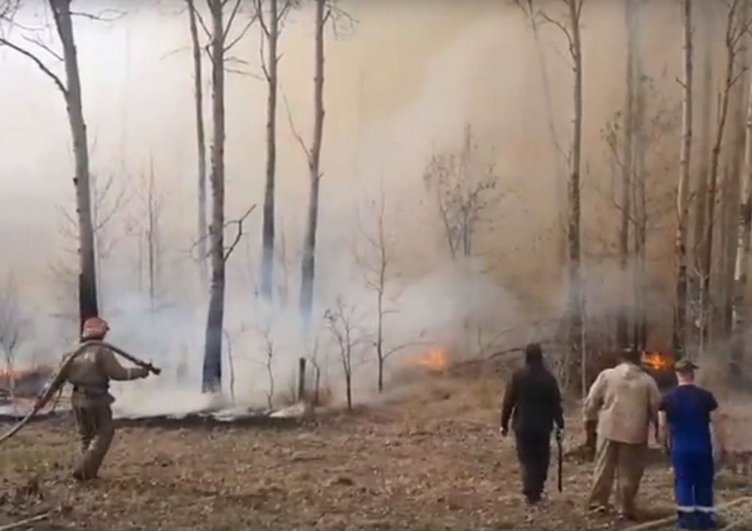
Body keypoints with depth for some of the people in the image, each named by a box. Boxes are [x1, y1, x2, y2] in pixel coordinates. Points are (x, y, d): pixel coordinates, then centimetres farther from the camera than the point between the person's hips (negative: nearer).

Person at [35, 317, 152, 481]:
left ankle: (88, 471, 23)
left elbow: (59, 377, 8)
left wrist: (45, 397, 12)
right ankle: (84, 470, -5)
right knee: (104, 433, 5)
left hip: (78, 399, 7)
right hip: (96, 399, -7)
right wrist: (139, 371, -4)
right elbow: (118, 373, -16)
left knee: (86, 435, 19)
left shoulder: (73, 352, 6)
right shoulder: (102, 352, -14)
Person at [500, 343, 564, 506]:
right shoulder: (549, 378, -3)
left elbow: (508, 402, -6)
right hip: (543, 426, 1)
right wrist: (560, 424, 7)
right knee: (541, 458, 15)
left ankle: (531, 492, -5)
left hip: (522, 425, -1)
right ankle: (537, 490, 17)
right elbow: (556, 404, -1)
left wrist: (504, 424, 3)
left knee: (526, 459, 5)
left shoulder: (518, 376, -7)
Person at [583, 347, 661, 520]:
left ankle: (598, 502, 18)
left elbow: (591, 402, 2)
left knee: (604, 468, 14)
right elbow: (656, 408, 4)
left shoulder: (607, 375, 3)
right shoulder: (647, 381, 3)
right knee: (629, 473, 7)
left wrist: (590, 424, 13)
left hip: (609, 430, 1)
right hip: (635, 433, -1)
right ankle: (626, 510, 10)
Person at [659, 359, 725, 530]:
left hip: (680, 448, 0)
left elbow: (663, 426, 1)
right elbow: (716, 424, -4)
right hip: (702, 448, 0)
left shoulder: (668, 398, -4)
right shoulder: (706, 396, -7)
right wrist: (722, 446, 6)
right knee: (704, 483, 11)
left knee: (683, 482, 8)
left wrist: (663, 444, 16)